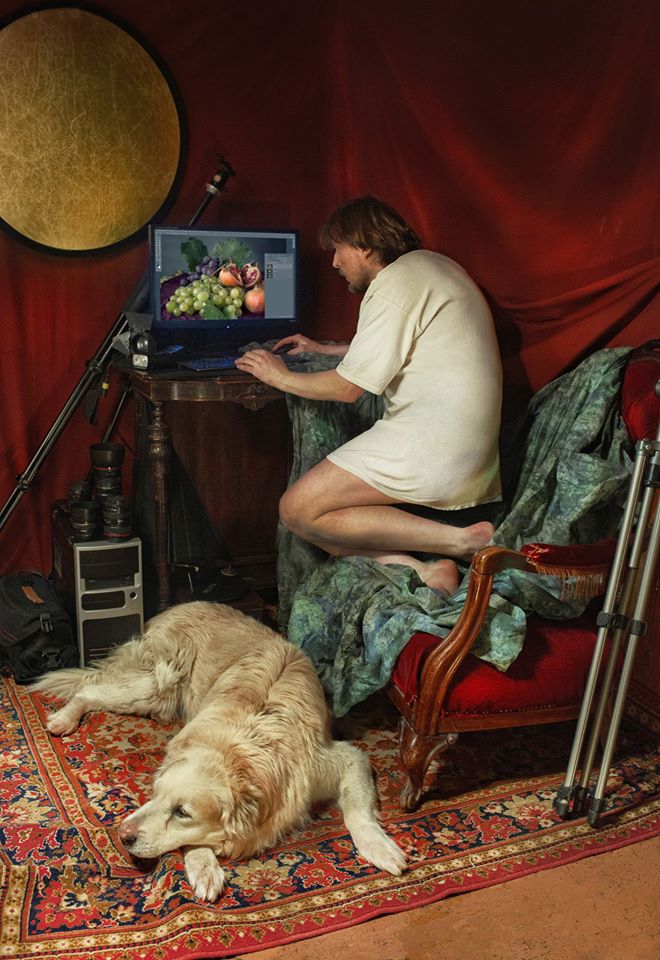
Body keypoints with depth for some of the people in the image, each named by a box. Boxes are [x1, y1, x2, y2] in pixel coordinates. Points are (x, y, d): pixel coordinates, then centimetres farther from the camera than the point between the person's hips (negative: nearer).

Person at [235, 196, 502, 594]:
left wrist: (281, 376, 5)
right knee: (317, 509, 9)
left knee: (299, 510, -10)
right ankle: (420, 568, -12)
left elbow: (349, 388, -11)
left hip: (431, 448, -10)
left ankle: (458, 541, -13)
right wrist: (325, 349, 37)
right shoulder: (430, 264, 20)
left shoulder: (395, 283, -10)